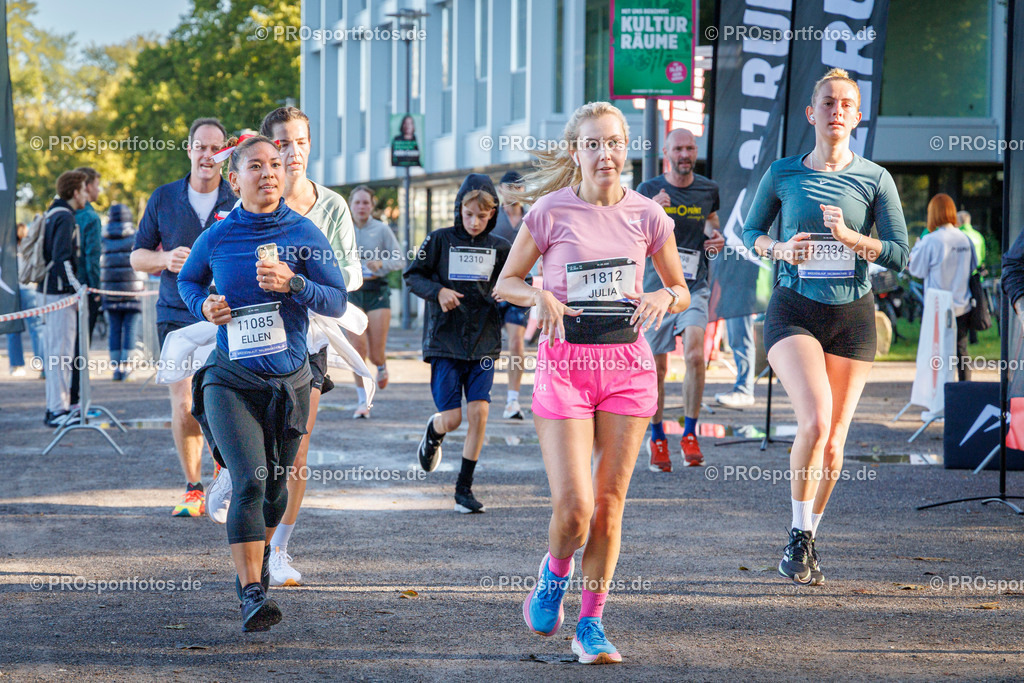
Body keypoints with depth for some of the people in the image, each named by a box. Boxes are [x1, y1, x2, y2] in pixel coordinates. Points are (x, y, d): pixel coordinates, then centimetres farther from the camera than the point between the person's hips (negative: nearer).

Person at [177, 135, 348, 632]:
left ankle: (260, 552, 48)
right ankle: (252, 595, -21)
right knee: (249, 480, -19)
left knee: (275, 483, 18)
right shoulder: (216, 238, -2)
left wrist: (293, 283, -21)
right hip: (230, 378, -2)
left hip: (288, 377, 2)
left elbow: (337, 301, -5)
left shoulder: (304, 234, -3)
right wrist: (204, 306, -3)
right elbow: (187, 279, 18)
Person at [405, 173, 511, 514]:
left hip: (483, 342, 2)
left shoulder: (498, 248, 6)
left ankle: (465, 487, 3)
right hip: (445, 342, -2)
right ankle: (434, 431, 33)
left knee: (479, 412, -9)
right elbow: (413, 275, 3)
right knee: (452, 418, -6)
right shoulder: (440, 240, -1)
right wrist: (437, 291, -15)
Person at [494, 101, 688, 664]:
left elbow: (681, 290, 14)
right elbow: (505, 283, 5)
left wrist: (663, 298, -9)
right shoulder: (551, 211, -3)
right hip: (566, 363, -2)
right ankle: (554, 574, 24)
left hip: (628, 364, 2)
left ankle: (591, 624, 13)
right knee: (573, 506, -10)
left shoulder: (646, 215, 3)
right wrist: (541, 296, -16)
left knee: (609, 501, 2)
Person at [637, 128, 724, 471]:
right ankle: (657, 437, 21)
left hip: (694, 287, 1)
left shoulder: (708, 190, 6)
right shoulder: (648, 191, -1)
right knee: (656, 368, 3)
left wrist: (716, 237, 3)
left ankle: (690, 433, -4)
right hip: (656, 286, -1)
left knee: (695, 355, -18)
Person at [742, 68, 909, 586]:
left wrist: (851, 237, -17)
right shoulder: (783, 174, 2)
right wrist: (780, 249, -8)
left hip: (853, 316, 2)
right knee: (815, 419, -23)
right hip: (794, 311, -2)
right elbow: (750, 232, 14)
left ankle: (809, 538, 24)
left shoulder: (875, 179, 1)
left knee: (834, 439, 4)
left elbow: (901, 255, -1)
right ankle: (798, 537, -8)